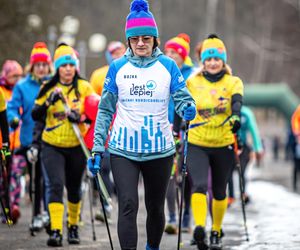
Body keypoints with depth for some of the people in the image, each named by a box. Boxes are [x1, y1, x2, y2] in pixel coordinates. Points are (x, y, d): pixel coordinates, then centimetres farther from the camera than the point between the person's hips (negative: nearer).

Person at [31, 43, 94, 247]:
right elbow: (35, 115, -5)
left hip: (76, 146, 1)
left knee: (74, 188, 13)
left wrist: (81, 117, -22)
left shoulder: (84, 88, -2)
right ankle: (56, 231, -22)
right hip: (52, 146, -1)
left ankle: (73, 227, 33)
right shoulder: (48, 88, 0)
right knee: (56, 185, -16)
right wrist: (49, 101, -21)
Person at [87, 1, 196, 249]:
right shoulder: (118, 67, 1)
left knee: (155, 208, 13)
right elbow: (105, 110, 5)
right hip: (123, 150, -1)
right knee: (128, 205, -15)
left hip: (159, 149, 1)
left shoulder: (168, 66, 1)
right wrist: (97, 149, 0)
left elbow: (183, 97, -2)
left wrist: (188, 109, -27)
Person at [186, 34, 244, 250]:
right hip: (197, 145, 0)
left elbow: (237, 102, -20)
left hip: (224, 145, 0)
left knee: (219, 192, 12)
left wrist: (235, 117, -40)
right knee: (199, 186, -21)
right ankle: (200, 228, -35)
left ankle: (216, 232, 29)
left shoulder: (233, 82, 0)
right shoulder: (192, 82, 4)